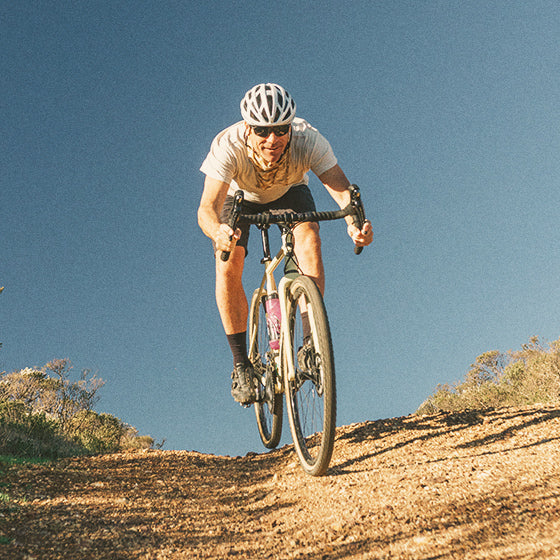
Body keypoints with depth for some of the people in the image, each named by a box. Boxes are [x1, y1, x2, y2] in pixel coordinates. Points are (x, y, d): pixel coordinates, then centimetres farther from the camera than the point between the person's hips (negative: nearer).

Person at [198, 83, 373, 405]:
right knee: (228, 267, -23)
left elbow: (342, 188, -43)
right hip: (239, 196, 0)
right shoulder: (228, 146, -38)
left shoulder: (308, 140, -36)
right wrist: (218, 231, -70)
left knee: (309, 239, -31)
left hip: (290, 192, 1)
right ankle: (241, 363, -10)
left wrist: (355, 221, -64)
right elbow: (207, 207, -47)